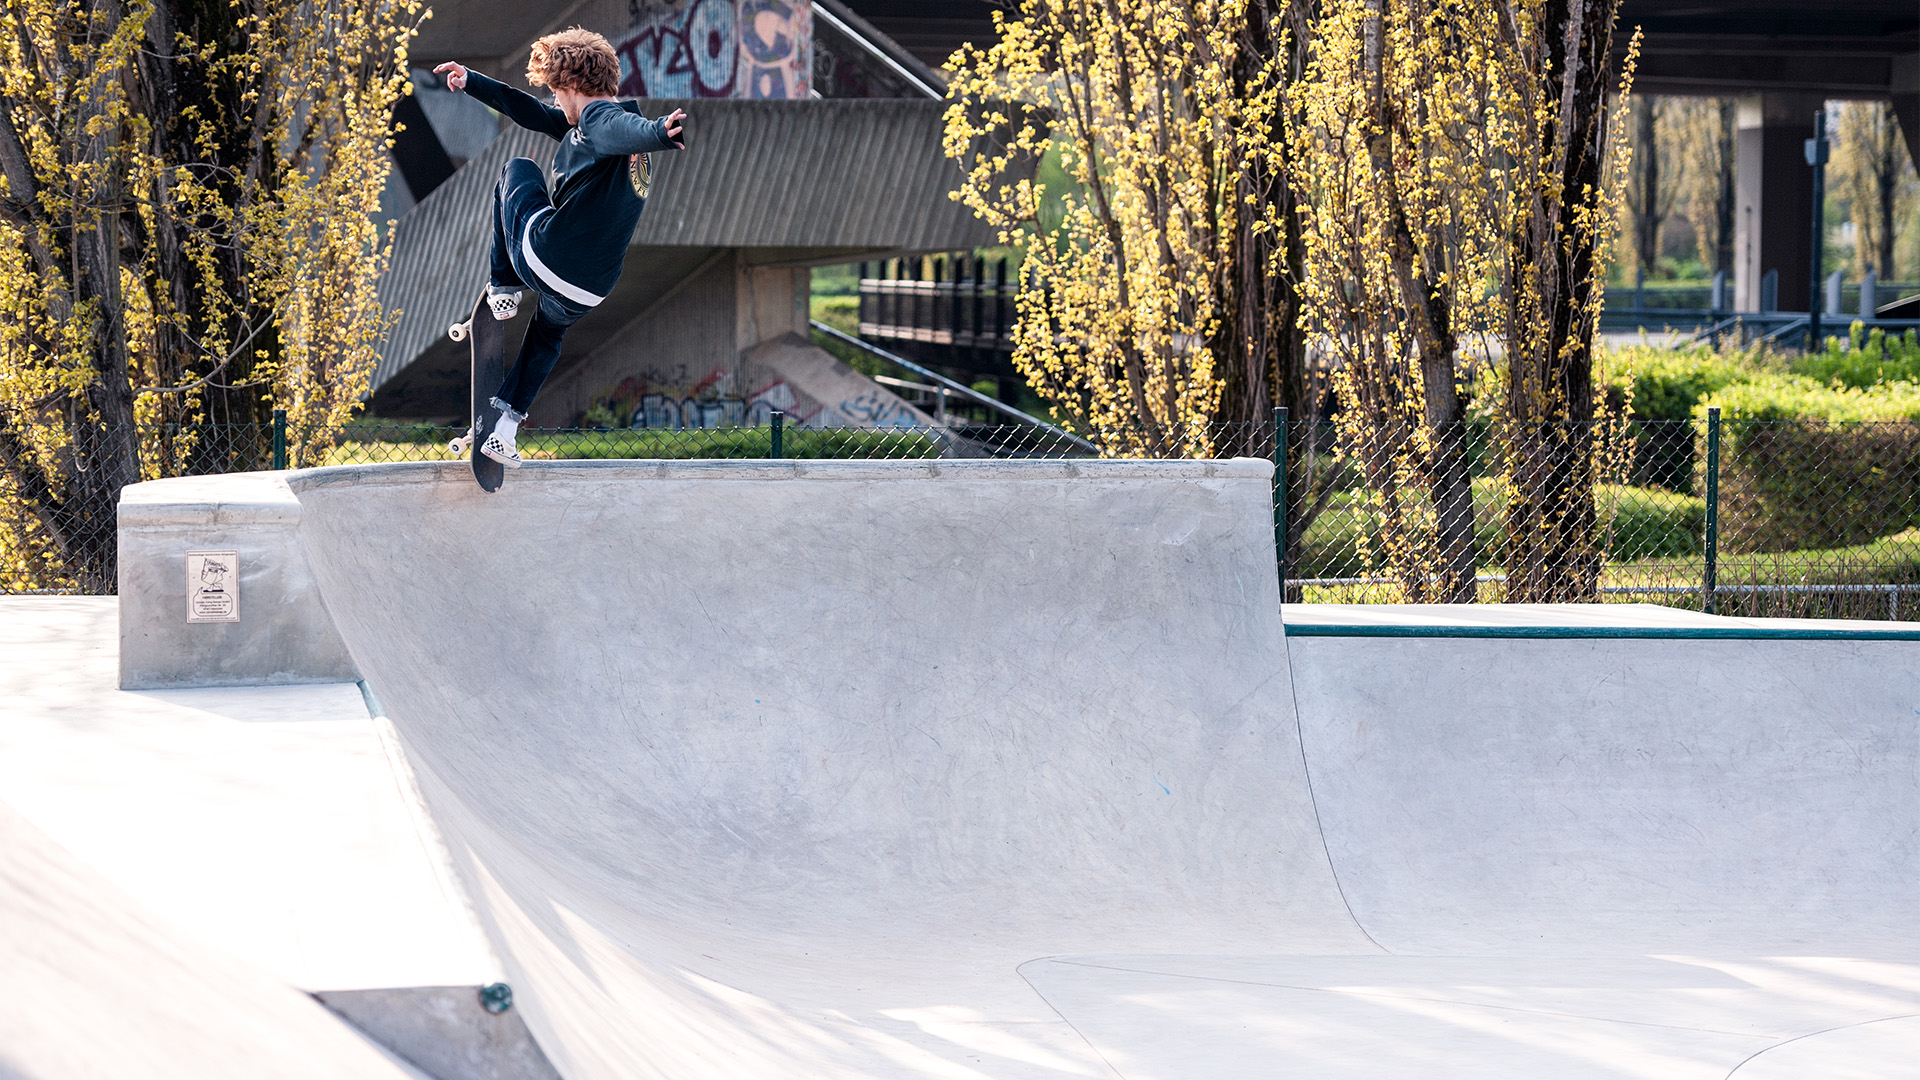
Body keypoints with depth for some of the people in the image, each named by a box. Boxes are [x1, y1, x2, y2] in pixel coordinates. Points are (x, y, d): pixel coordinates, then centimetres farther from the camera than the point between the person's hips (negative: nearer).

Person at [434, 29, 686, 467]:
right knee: (548, 334, 40)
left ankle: (502, 288, 20)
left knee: (517, 169, 21)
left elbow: (626, 129, -39)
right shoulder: (601, 118, 16)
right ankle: (504, 427, 35)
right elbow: (534, 114, 26)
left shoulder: (599, 118, -13)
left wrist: (658, 132, -62)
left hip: (543, 257, -8)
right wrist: (471, 82, 30)